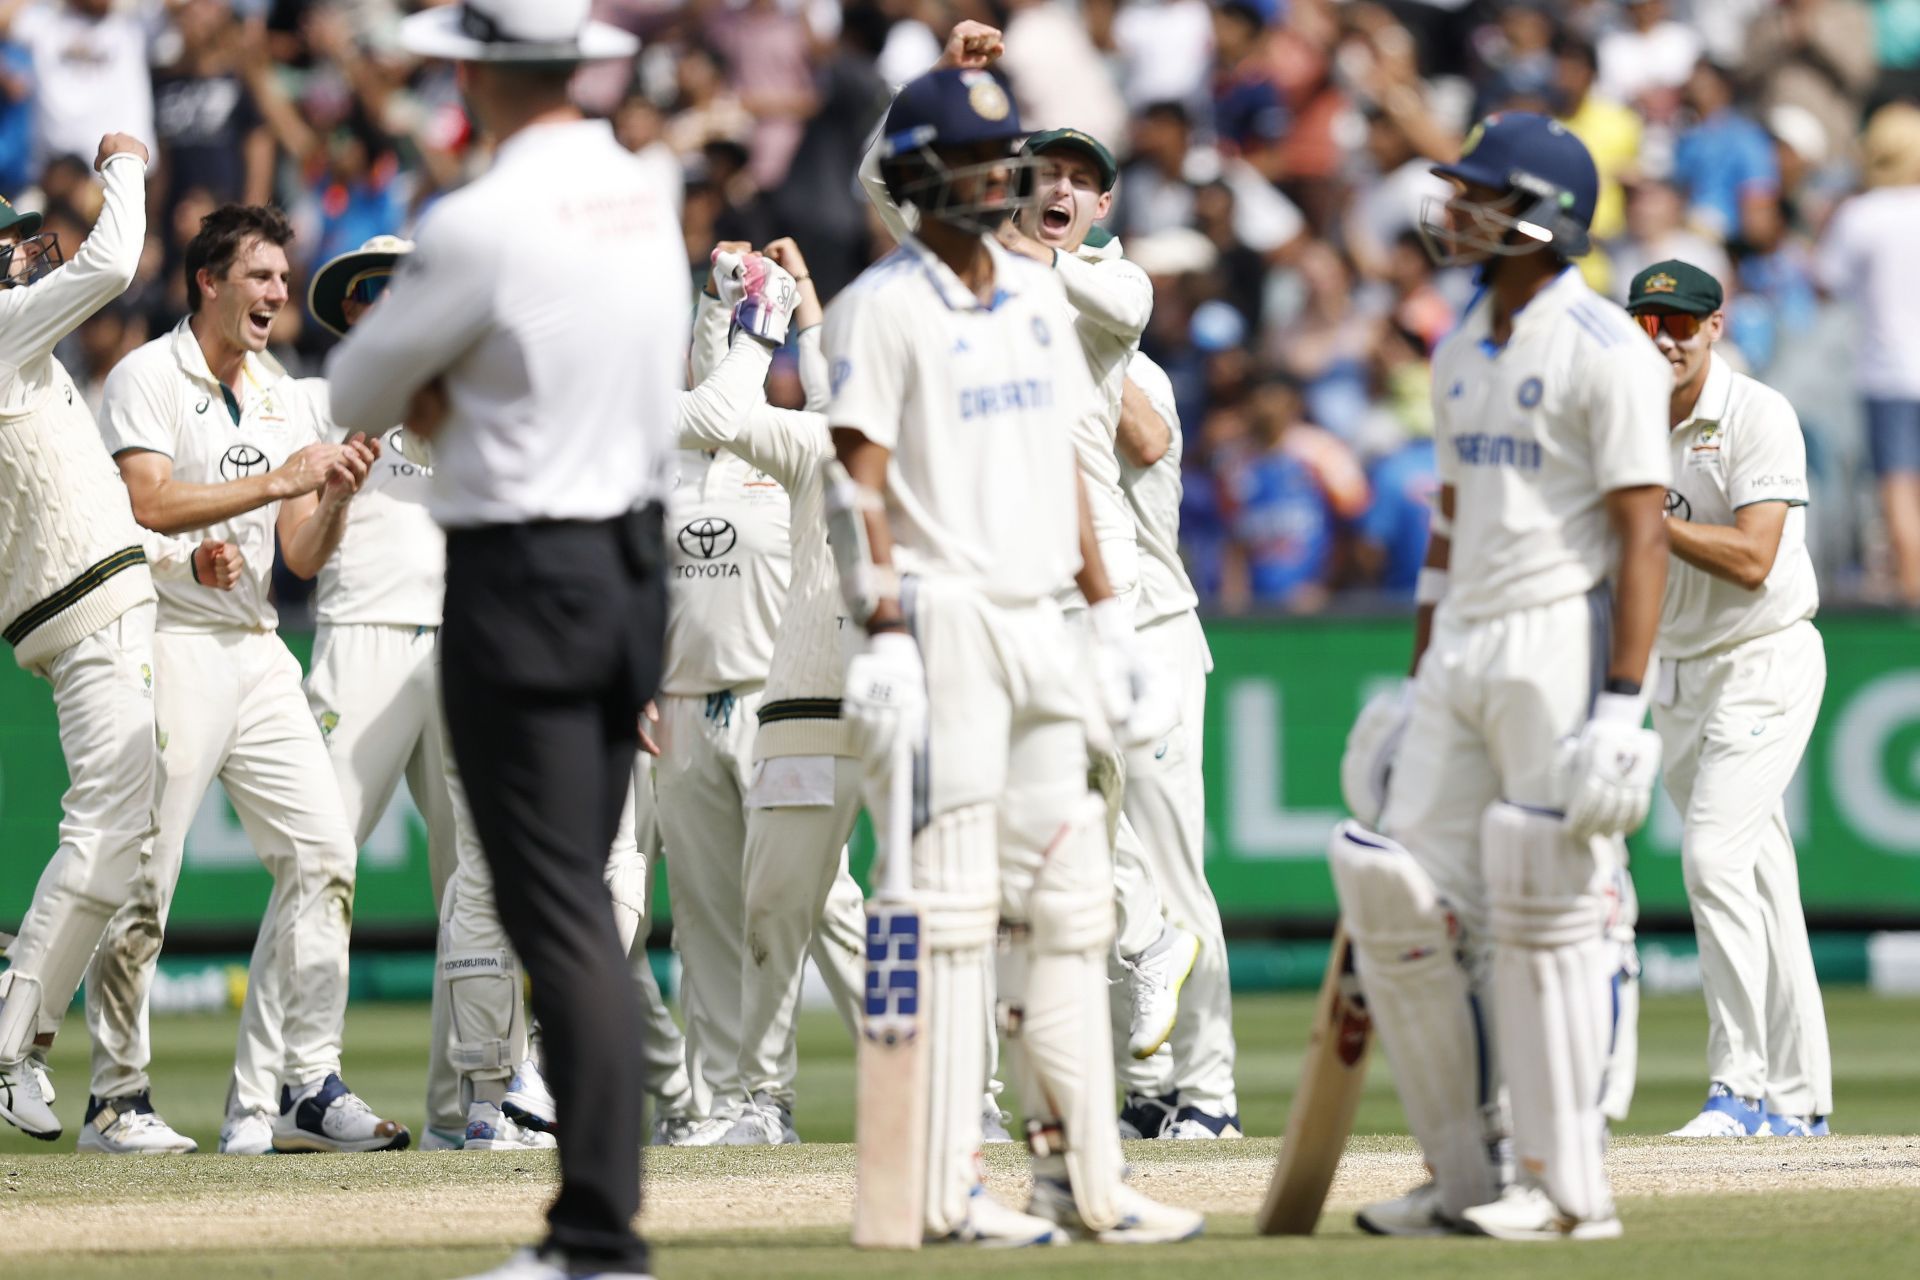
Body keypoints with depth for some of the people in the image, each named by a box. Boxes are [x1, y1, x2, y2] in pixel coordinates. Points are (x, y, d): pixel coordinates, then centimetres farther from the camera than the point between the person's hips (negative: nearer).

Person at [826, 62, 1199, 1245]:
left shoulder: (1040, 295, 16)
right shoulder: (883, 305, -7)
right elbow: (859, 482, -12)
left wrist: (1109, 612, 15)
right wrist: (885, 634, -21)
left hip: (1041, 620, 8)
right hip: (942, 618, -8)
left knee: (1068, 902, 7)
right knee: (952, 904, -8)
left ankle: (1084, 1177, 11)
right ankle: (949, 1187, -6)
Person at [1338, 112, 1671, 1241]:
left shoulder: (1604, 352, -10)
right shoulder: (1463, 352, 16)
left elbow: (1643, 535, -15)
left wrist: (1622, 704, -22)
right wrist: (1418, 681, 19)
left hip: (1562, 641, -9)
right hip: (1462, 652, 9)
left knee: (1550, 915, -7)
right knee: (1403, 900, 3)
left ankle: (1569, 1188, -1)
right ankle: (1468, 1176, 11)